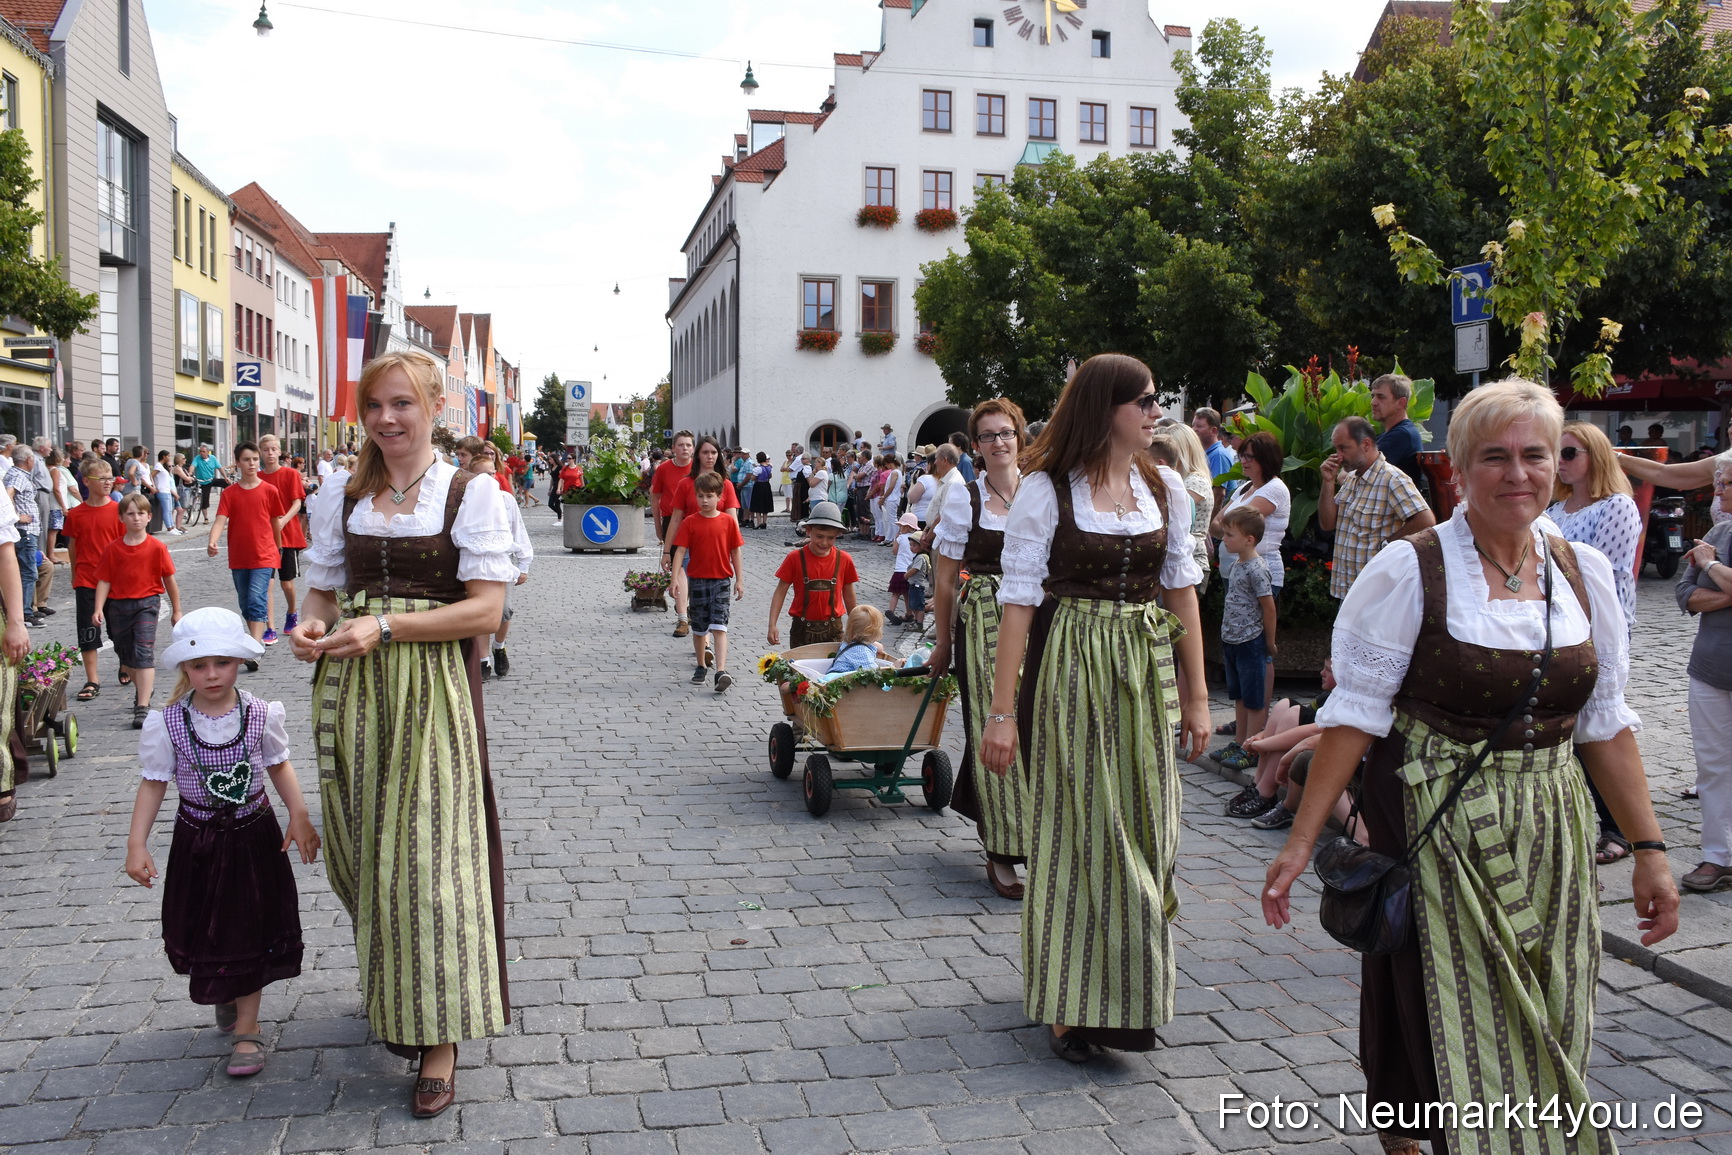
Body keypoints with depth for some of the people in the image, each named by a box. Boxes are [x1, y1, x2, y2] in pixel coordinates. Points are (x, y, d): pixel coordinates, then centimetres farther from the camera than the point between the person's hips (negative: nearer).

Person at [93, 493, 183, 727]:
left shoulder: (157, 547, -5)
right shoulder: (113, 549, 0)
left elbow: (169, 580, 1)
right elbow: (104, 581, 0)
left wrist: (176, 610, 6)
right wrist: (98, 609, -11)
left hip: (146, 604, -3)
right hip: (118, 605, 4)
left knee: (144, 653, -13)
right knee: (125, 655, 15)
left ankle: (143, 707, -17)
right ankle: (143, 687, 42)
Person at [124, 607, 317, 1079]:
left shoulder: (261, 715, -10)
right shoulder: (167, 724, -12)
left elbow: (279, 766, 2)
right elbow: (153, 783, -6)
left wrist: (299, 816, -8)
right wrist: (136, 843, -11)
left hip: (254, 835, 0)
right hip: (198, 841, 0)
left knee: (251, 929, 7)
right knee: (204, 930, 13)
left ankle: (246, 1026, 18)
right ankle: (224, 994, 44)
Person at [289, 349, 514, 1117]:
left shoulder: (470, 493, -4)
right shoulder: (342, 500, 11)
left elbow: (485, 608, -10)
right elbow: (324, 590, 16)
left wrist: (384, 628, -18)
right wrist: (311, 626, -7)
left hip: (434, 691, -5)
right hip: (353, 691, 5)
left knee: (429, 851, -4)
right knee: (365, 849, 12)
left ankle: (439, 1040, 6)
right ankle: (393, 1003, 35)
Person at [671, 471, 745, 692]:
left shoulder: (728, 521, -1)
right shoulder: (689, 522, -1)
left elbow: (735, 551, 4)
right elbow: (680, 550, -4)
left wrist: (739, 580, 4)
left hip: (721, 580, -1)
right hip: (697, 580, 1)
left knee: (719, 626, -11)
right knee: (699, 627, 12)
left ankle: (721, 671, -20)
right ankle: (701, 667, 29)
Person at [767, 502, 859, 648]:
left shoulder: (844, 560, -2)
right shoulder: (795, 558, -6)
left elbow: (848, 595, 9)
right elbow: (780, 592, -3)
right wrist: (772, 625, -11)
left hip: (833, 630, 1)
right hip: (803, 629, -1)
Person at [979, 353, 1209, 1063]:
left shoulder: (1164, 490, 7)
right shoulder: (1046, 491, -8)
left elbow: (1182, 592, 11)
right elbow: (1020, 600, -10)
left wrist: (1196, 696, 9)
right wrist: (1002, 711, -13)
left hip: (1147, 671, 5)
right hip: (1068, 669, -5)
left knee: (1144, 827, 9)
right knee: (1077, 828, 2)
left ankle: (1131, 989, 27)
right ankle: (1071, 1001, 16)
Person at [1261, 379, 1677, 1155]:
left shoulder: (1584, 572, 4)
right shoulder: (1411, 572, -10)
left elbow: (1604, 721, 10)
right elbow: (1356, 712, -10)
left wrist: (1648, 848, 7)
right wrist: (1302, 839, -13)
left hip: (1550, 835, 4)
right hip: (1435, 829, -4)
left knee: (1547, 1034, 11)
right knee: (1451, 1027, 3)